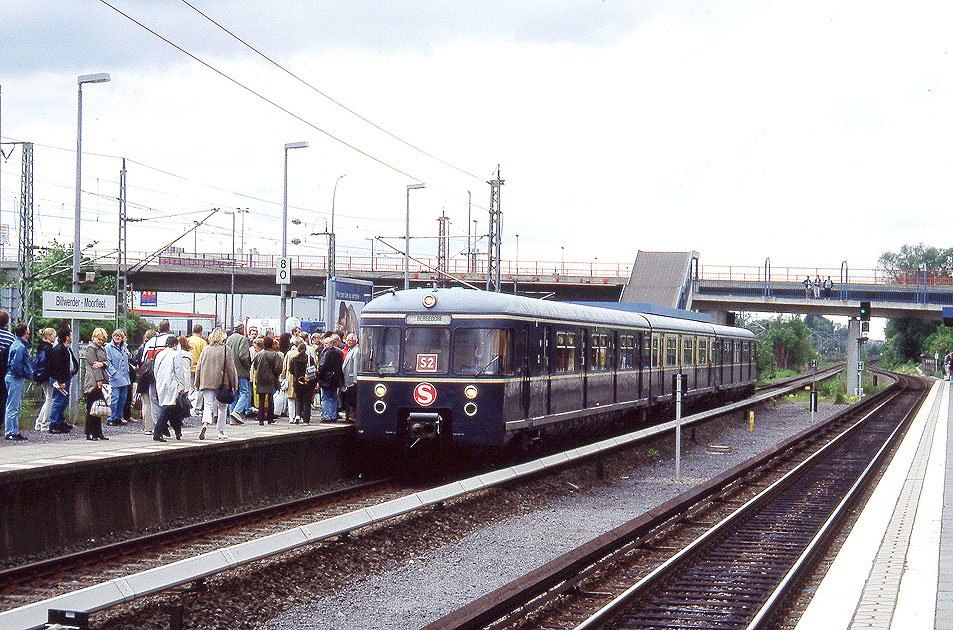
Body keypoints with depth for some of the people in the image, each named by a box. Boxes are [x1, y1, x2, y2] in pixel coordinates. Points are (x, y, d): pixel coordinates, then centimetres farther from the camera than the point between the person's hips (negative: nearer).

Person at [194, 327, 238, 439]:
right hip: (222, 383, -2)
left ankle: (205, 424, -28)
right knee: (222, 408, 11)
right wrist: (233, 383, 4)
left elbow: (198, 368, 9)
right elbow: (230, 368, -4)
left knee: (208, 406, -1)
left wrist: (197, 384, 17)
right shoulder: (225, 350, -6)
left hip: (207, 383, 2)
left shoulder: (205, 350, 5)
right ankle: (221, 432, 15)